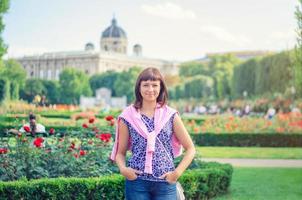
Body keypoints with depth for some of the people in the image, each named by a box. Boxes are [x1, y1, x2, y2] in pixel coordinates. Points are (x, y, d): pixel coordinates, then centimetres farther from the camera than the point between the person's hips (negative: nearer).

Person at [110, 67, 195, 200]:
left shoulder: (171, 116, 3)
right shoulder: (128, 117, 3)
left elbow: (190, 149, 7)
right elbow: (121, 152, 10)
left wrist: (178, 172, -5)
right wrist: (123, 168, -10)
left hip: (165, 182, 0)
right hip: (137, 182, 0)